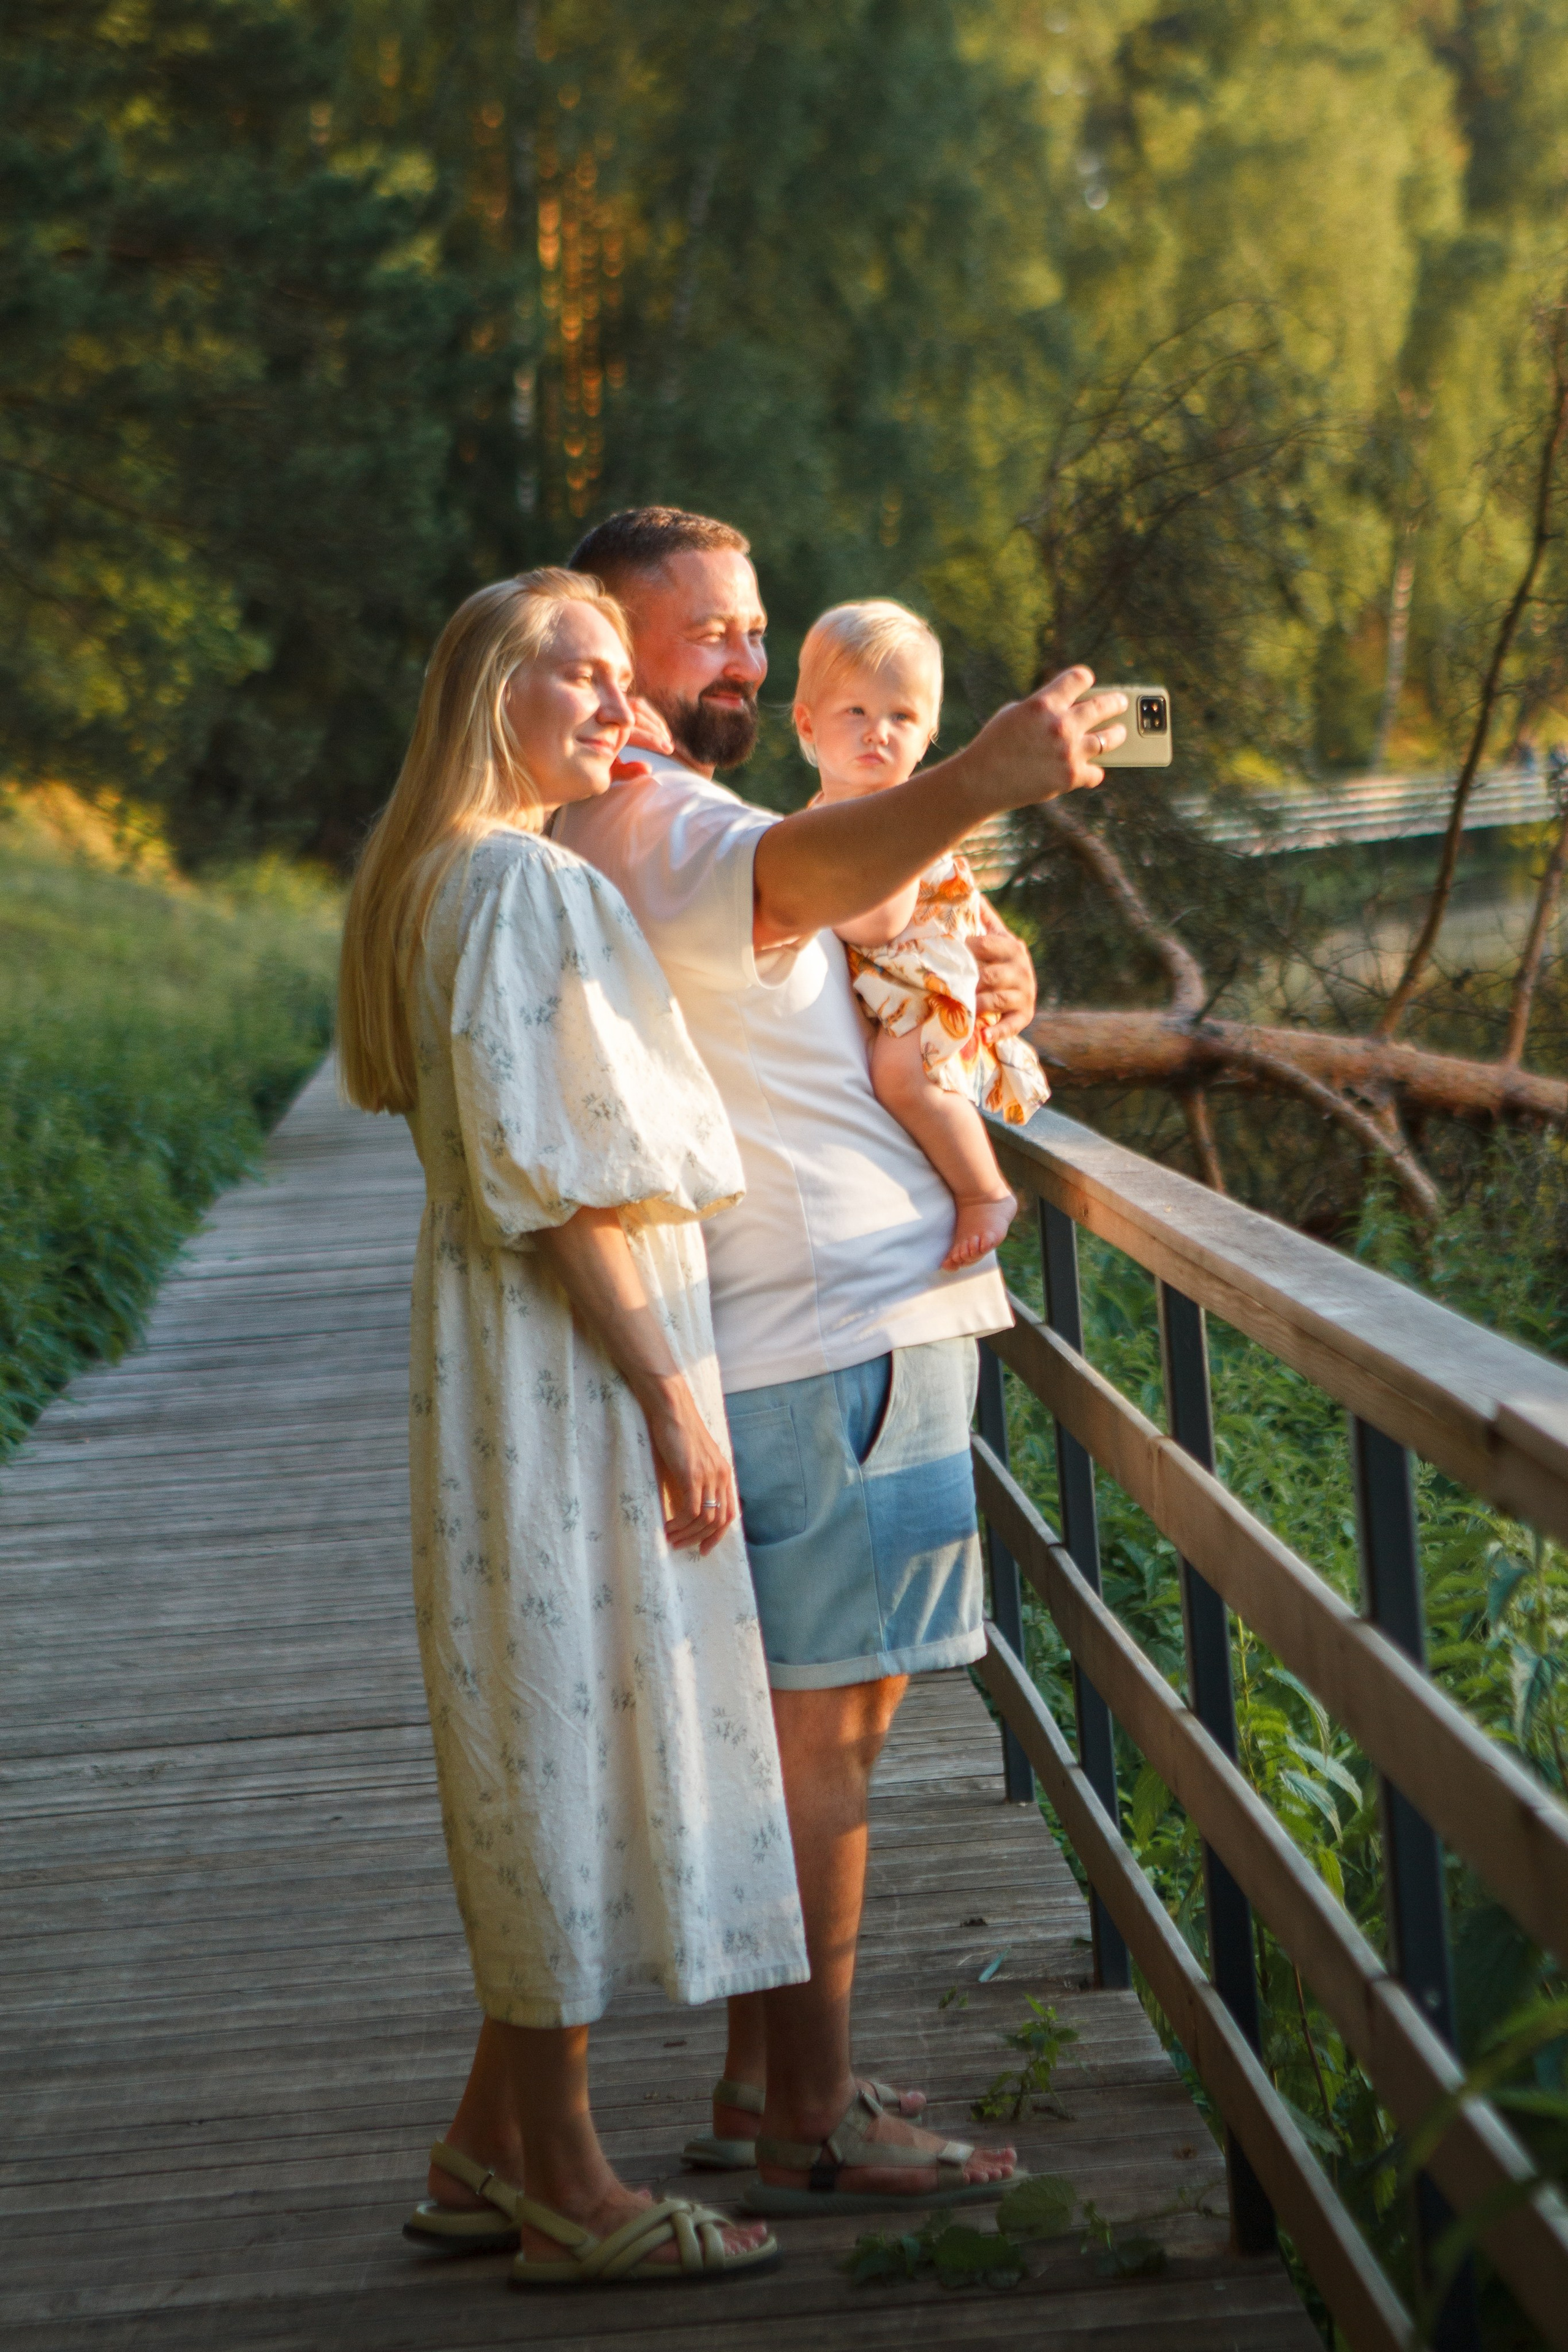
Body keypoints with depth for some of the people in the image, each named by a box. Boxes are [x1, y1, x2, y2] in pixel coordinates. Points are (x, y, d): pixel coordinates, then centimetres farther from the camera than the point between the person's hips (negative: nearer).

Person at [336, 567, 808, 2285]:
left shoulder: (449, 880, 17)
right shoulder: (528, 884, -15)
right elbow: (555, 1177, -20)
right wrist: (668, 1397, -19)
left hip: (531, 1345, 10)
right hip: (570, 1352, -10)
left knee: (546, 1751, 15)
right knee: (579, 1724, -4)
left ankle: (489, 2149, 23)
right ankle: (565, 2190, 4)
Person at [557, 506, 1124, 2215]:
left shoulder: (660, 825, 20)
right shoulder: (651, 825, -15)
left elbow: (815, 1016, 26)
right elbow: (802, 872, -39)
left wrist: (970, 1001, 5)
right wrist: (981, 784, -57)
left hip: (857, 1321, 11)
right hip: (826, 1334, -11)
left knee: (824, 1721, 15)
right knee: (818, 1730, -7)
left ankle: (762, 2086, 23)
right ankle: (808, 2131, -1)